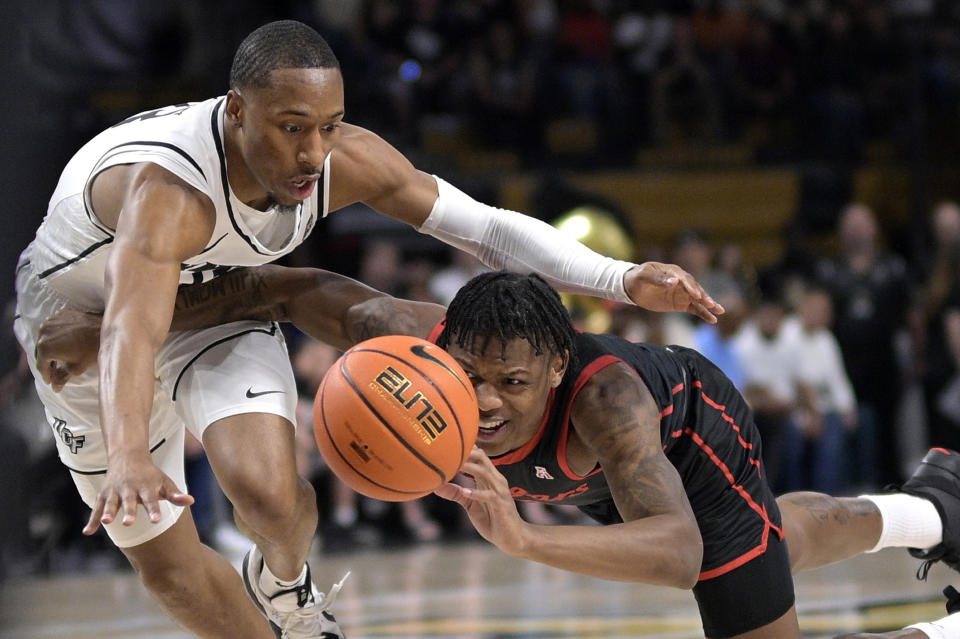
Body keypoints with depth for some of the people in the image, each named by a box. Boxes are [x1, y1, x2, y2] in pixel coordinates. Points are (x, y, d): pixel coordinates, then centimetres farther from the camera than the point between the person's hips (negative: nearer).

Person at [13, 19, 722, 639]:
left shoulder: (349, 160, -26)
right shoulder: (166, 188, -44)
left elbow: (486, 226, -18)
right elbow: (131, 332, -60)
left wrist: (625, 279, -30)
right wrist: (128, 460, -78)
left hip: (218, 304, 3)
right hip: (85, 322, -3)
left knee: (268, 492, -21)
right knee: (166, 564, 2)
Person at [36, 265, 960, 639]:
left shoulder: (599, 396, -51)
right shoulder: (413, 344, -40)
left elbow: (681, 554, -63)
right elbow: (285, 287, -25)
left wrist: (527, 538, -78)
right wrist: (105, 327, -28)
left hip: (694, 432, -6)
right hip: (597, 473, 6)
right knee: (769, 551, 32)